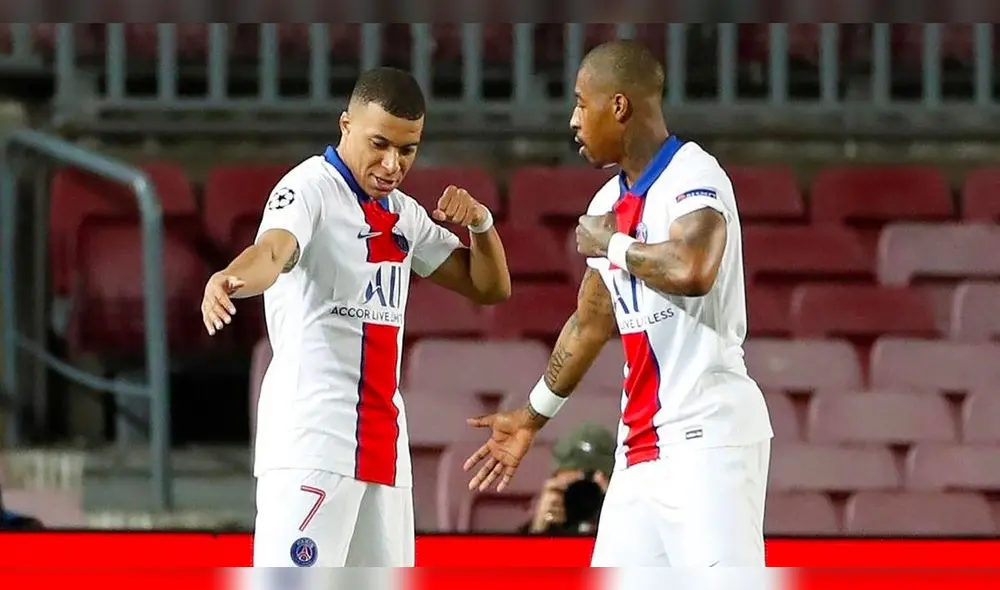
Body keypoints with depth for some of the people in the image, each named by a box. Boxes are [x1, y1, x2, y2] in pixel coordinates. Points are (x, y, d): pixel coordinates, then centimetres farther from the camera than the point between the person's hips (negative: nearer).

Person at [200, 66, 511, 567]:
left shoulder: (402, 213, 14)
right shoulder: (310, 189, -10)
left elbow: (489, 287, 20)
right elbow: (273, 250, -31)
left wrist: (481, 224, 0)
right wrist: (232, 280, -54)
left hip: (381, 435, 8)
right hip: (312, 432, -8)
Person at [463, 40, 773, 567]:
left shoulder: (693, 177, -11)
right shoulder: (608, 203, 15)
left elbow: (692, 271, -31)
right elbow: (591, 323, 27)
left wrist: (612, 246, -14)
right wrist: (533, 416, 35)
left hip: (709, 435, -9)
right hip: (643, 440, 9)